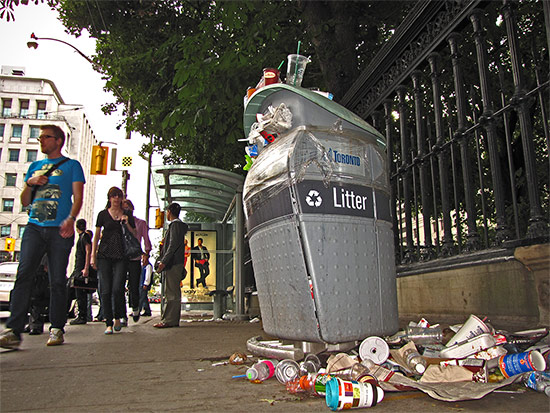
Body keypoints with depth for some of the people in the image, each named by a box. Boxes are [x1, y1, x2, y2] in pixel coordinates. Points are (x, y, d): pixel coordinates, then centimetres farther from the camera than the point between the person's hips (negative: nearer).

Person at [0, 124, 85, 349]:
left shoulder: (72, 165, 11)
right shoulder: (35, 166, 23)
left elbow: (78, 196, -1)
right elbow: (24, 202, 23)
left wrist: (71, 218, -18)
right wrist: (30, 184, 3)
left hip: (59, 229, -3)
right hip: (34, 227, 4)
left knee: (57, 280, -2)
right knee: (24, 274, -10)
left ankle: (56, 329, 6)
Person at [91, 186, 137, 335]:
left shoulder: (127, 216, 12)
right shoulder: (103, 214, 10)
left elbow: (135, 236, 12)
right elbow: (97, 236, 11)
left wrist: (127, 223, -4)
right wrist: (93, 256, 5)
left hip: (121, 255, 0)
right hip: (104, 255, 0)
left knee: (117, 288, -11)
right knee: (105, 290, -3)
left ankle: (117, 318, 11)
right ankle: (109, 323, 4)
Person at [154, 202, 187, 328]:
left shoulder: (175, 224, -8)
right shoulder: (178, 224, 22)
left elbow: (173, 245, -18)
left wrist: (163, 261, -21)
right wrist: (162, 261, 24)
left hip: (173, 264, -10)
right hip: (174, 264, 10)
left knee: (172, 293, -10)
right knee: (173, 293, 11)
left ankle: (169, 320, -9)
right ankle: (173, 319, 15)